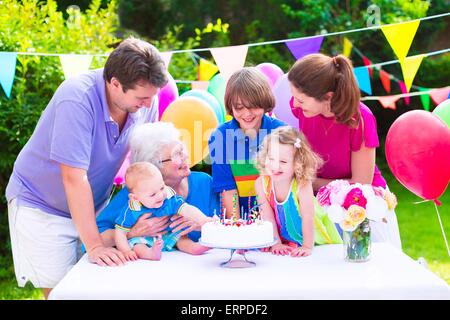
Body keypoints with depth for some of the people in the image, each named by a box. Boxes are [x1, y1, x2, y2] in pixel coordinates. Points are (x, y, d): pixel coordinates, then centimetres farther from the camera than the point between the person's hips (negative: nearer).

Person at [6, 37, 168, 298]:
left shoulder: (146, 100, -12)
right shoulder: (78, 99, -30)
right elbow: (74, 178, -31)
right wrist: (94, 245, -31)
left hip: (94, 205, 5)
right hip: (42, 207, -5)